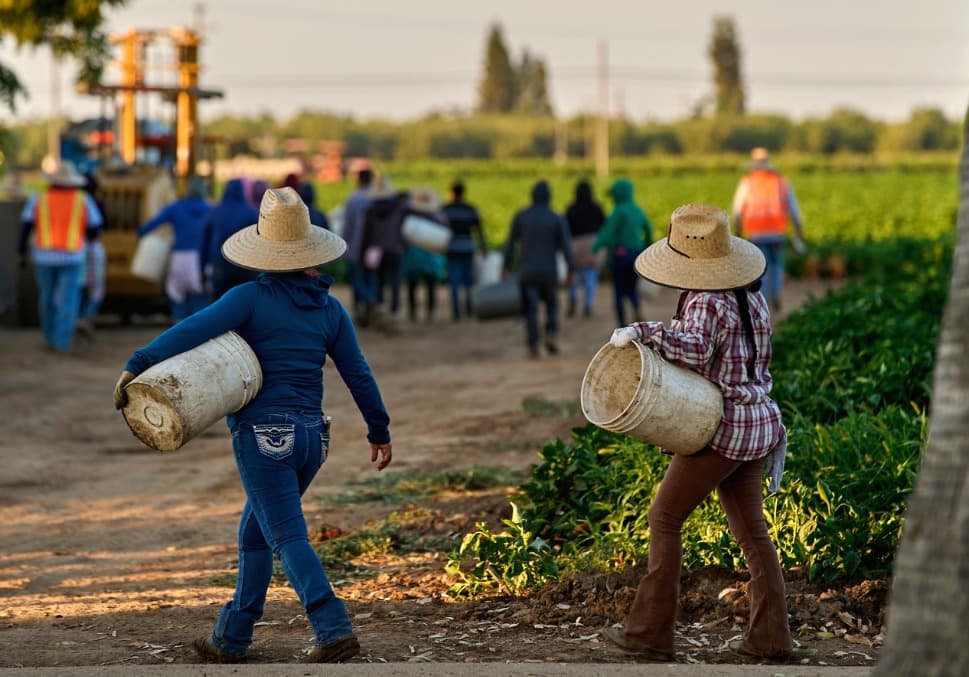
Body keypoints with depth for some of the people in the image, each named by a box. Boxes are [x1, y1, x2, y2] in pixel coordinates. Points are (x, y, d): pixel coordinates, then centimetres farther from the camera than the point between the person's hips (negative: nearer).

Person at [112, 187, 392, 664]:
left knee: (288, 537, -8)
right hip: (311, 436, 6)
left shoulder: (251, 298, -7)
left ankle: (334, 630, -21)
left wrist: (137, 366, -22)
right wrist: (380, 432, 21)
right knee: (254, 533, 18)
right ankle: (231, 638, 22)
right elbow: (359, 377, 10)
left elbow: (195, 329, -20)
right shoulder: (330, 309, 7)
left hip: (263, 435, -6)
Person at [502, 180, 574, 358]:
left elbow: (510, 243, 2)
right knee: (552, 304, 20)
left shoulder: (521, 216, -1)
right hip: (549, 271, 0)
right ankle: (551, 335, -2)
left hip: (527, 270, 0)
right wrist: (571, 270, -2)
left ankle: (533, 347, -5)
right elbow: (566, 247, -8)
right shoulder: (557, 219, -4)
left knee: (530, 310, 4)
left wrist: (506, 267, 9)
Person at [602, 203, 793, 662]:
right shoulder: (751, 297, 11)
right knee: (751, 530, 12)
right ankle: (769, 636, 10)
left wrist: (640, 332, -33)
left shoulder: (707, 303, -16)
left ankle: (649, 632, 1)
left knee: (664, 518, 1)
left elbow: (694, 350, -34)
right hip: (756, 424, 9)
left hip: (721, 430, -9)